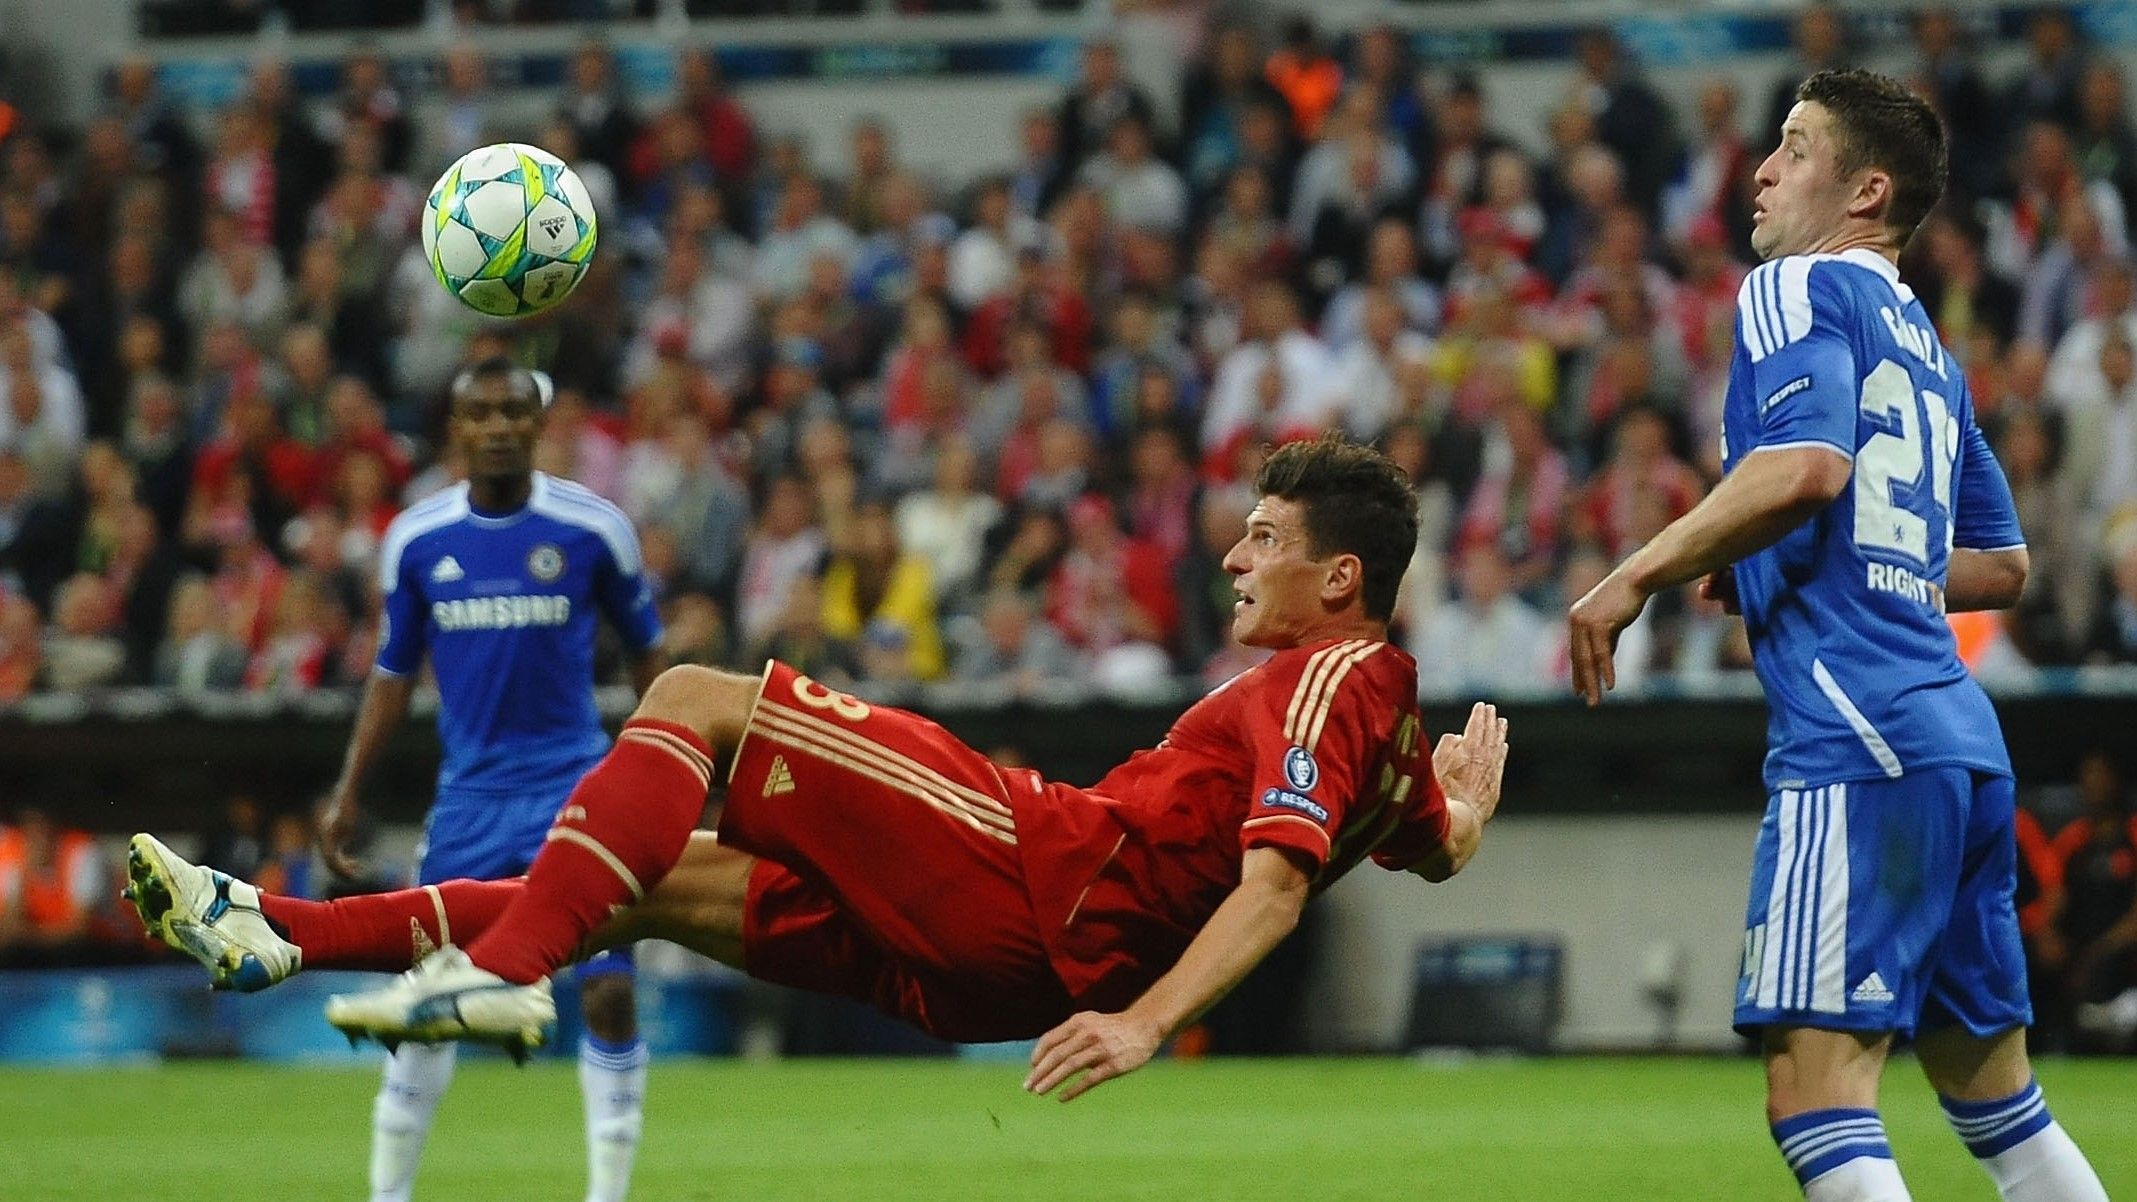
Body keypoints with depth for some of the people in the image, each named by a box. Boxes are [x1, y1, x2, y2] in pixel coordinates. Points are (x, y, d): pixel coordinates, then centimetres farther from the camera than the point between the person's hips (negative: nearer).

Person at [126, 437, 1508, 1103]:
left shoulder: (1327, 675, -9)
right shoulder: (1390, 715, 18)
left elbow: (1275, 880, -23)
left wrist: (1143, 1023, -31)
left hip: (1041, 872, -9)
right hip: (1009, 963, 9)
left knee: (695, 700, -10)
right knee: (657, 879, 12)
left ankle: (502, 970, -20)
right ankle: (277, 931, 11)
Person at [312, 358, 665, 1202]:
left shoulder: (593, 529, -4)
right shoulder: (415, 540, 2)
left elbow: (645, 650, 8)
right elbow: (394, 672, 11)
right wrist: (348, 794, 6)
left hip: (575, 788, -2)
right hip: (468, 798, 2)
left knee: (610, 994, -12)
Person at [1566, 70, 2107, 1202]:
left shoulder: (1799, 289, -1)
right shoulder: (1921, 339, 24)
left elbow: (1807, 465, -20)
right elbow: (2000, 563, 30)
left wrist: (1639, 575, -15)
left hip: (1859, 743, -9)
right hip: (1959, 740, 9)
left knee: (1816, 1091, -15)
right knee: (1994, 1099, 16)